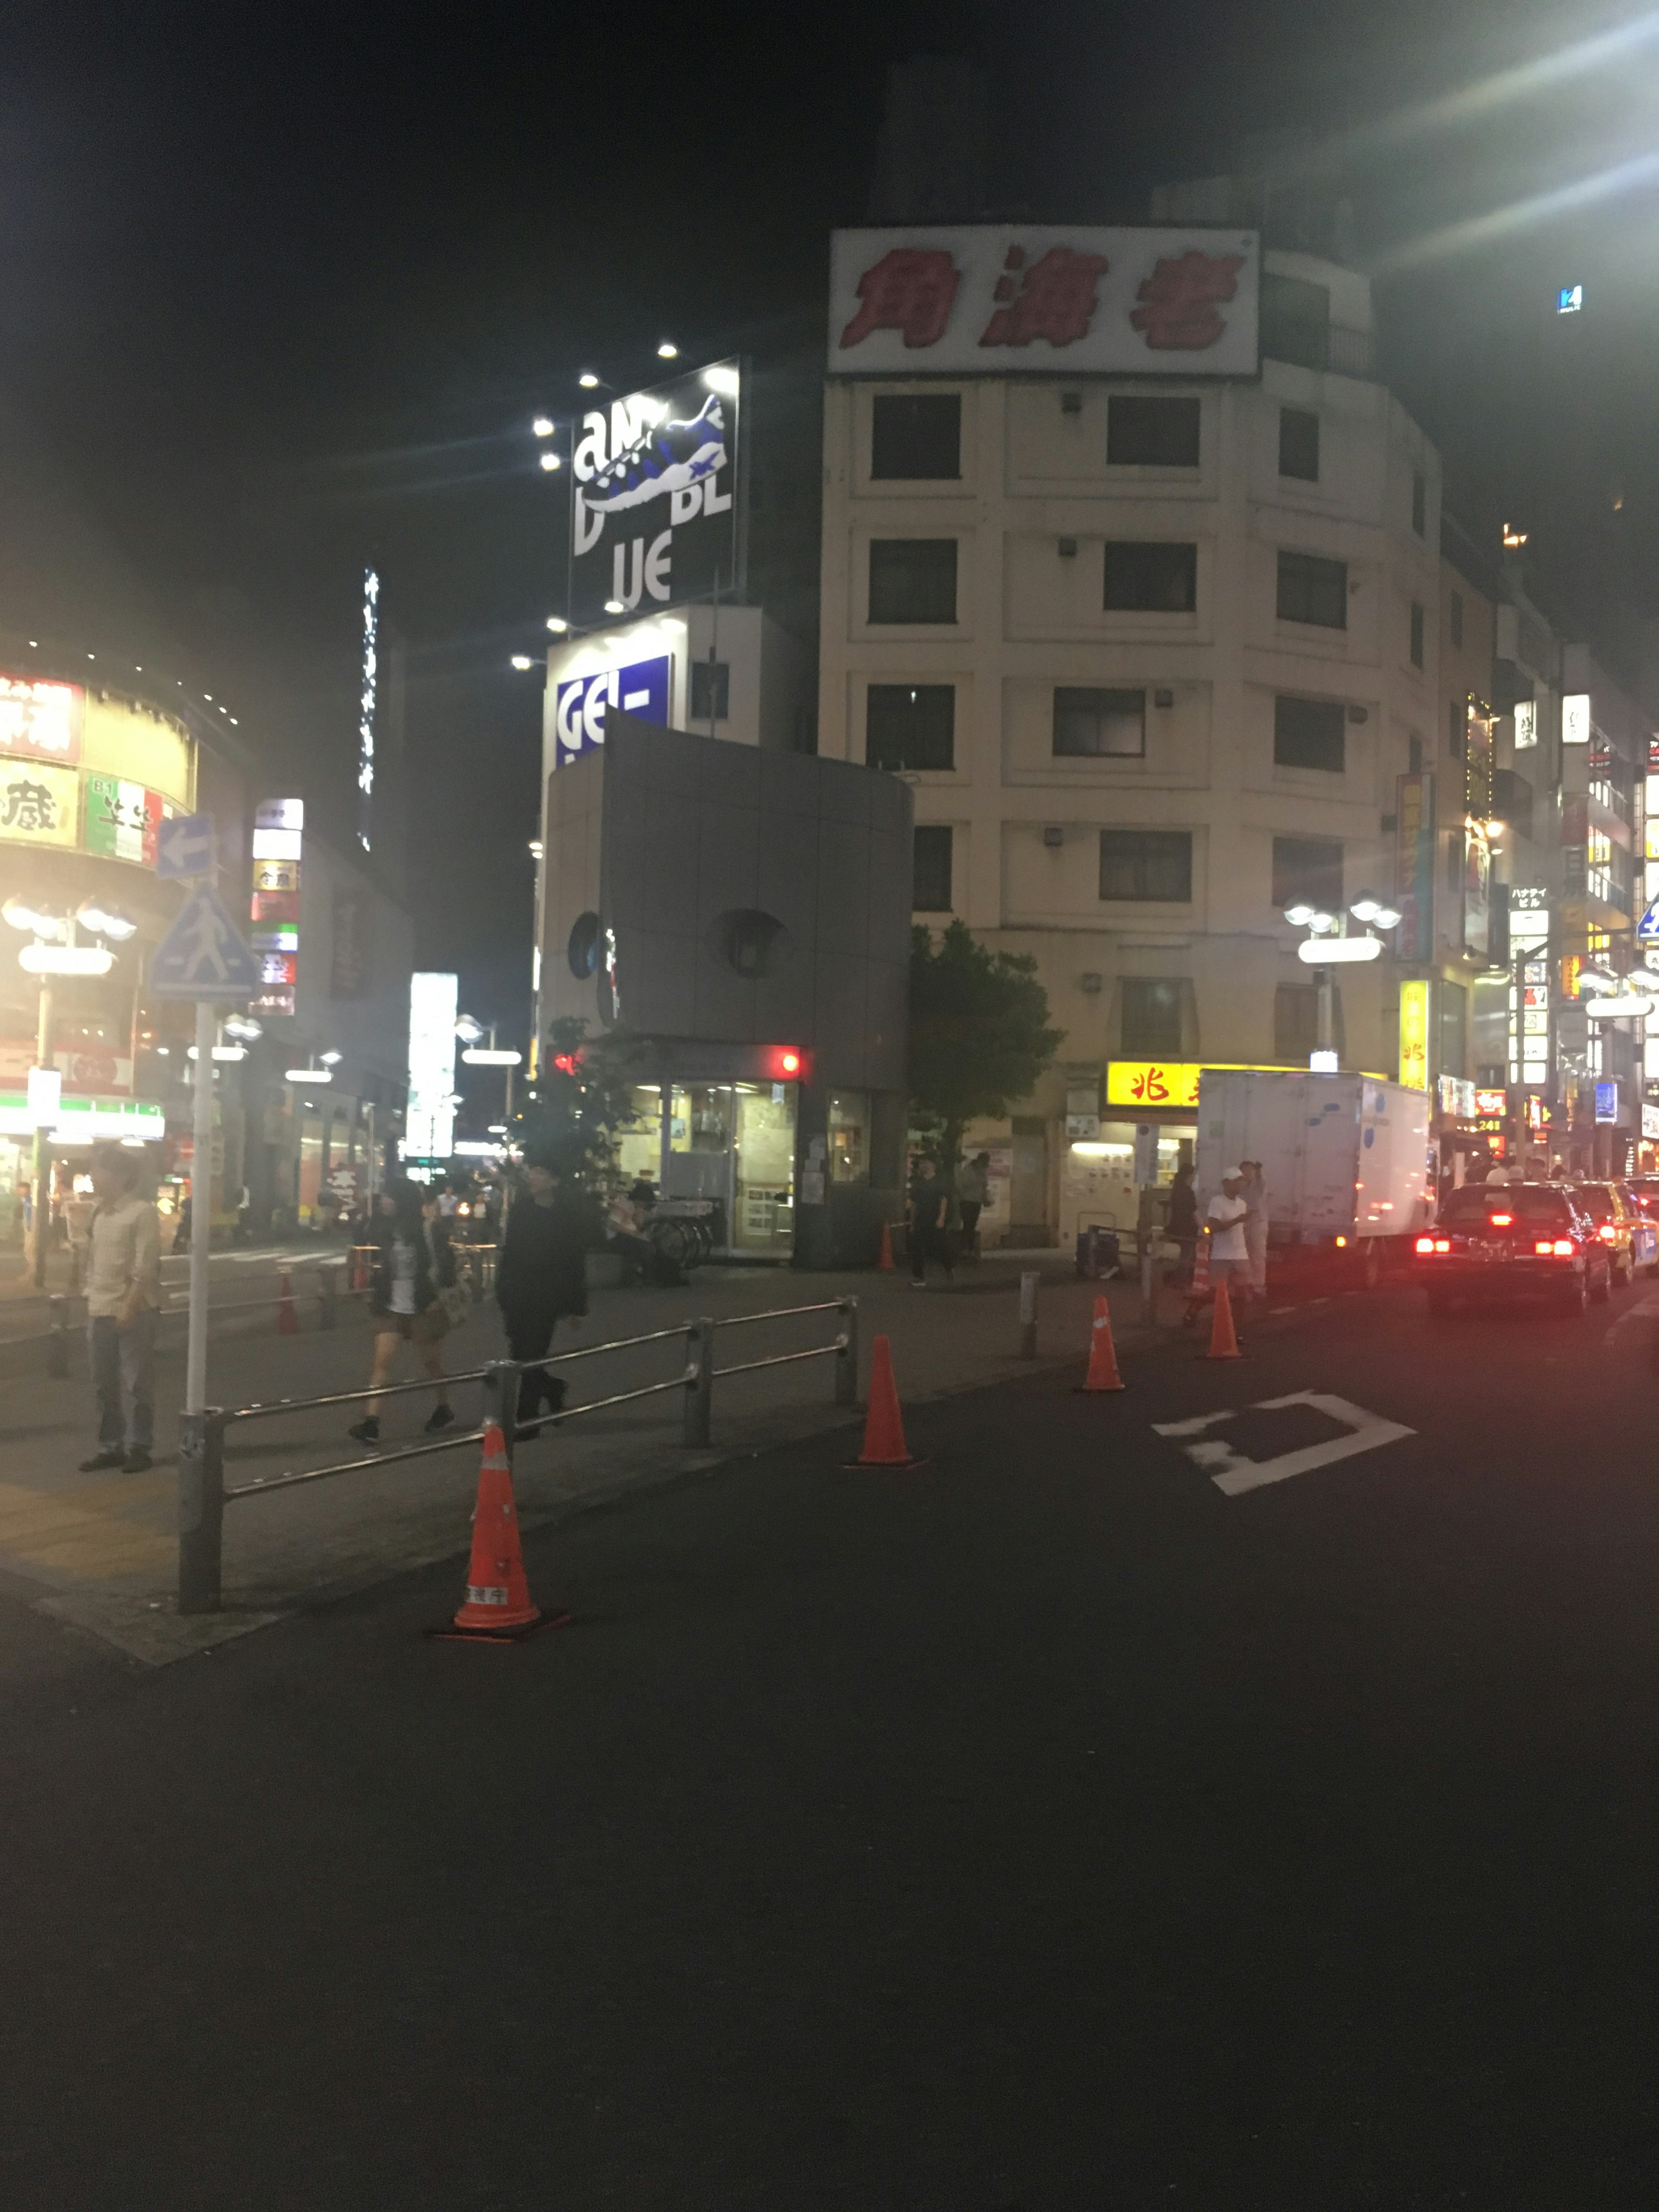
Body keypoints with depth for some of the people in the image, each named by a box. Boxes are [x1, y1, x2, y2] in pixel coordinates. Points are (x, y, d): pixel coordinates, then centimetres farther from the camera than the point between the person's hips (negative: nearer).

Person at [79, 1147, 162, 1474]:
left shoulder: (142, 1212, -11)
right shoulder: (99, 1211, 12)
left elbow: (145, 1267, -15)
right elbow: (93, 1260, 16)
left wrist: (129, 1306, -19)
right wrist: (90, 1300, 10)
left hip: (133, 1311, -7)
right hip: (99, 1311, 7)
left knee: (137, 1383, 0)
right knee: (104, 1384, 11)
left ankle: (138, 1447, 9)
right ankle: (110, 1446, 20)